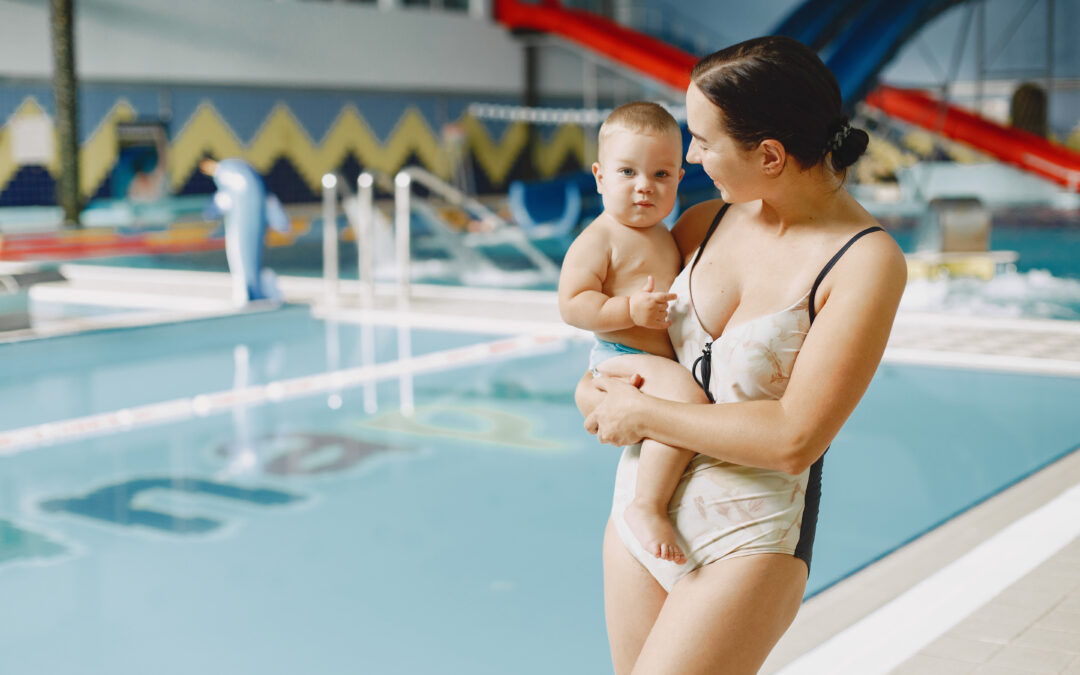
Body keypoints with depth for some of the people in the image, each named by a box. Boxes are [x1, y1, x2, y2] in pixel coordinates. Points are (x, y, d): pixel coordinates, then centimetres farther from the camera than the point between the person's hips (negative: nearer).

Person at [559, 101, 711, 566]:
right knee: (688, 400, -34)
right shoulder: (599, 239, -10)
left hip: (667, 363, 10)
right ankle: (647, 506, -27)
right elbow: (571, 304, -19)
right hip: (623, 361, -10)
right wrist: (631, 310, -27)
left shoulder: (664, 237, 19)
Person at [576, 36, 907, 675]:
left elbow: (794, 440, -21)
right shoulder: (704, 223, 2)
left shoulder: (868, 262, -16)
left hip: (750, 540, -6)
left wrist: (643, 415, -14)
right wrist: (594, 391, -3)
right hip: (639, 507, 6)